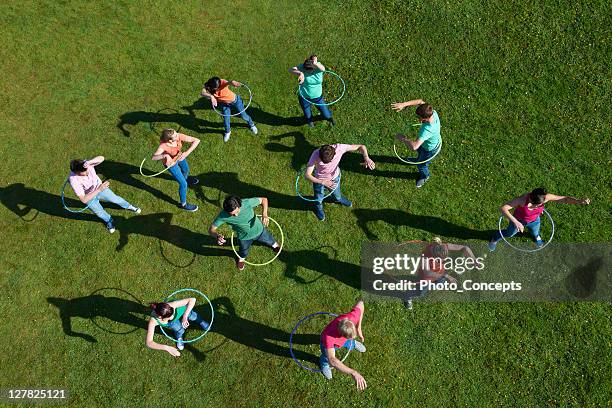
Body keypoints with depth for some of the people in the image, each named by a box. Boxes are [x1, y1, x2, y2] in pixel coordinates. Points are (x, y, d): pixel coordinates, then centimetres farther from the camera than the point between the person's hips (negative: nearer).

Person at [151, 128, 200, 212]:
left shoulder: (179, 136, -35)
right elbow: (153, 157, -47)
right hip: (171, 163, -5)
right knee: (183, 184, 6)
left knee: (186, 170, 35)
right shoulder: (163, 146, -42)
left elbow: (197, 141, -37)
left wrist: (186, 153, -46)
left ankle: (185, 178, 74)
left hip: (179, 157, 5)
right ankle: (183, 204, 31)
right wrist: (165, 155, -63)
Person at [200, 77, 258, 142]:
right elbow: (202, 93, -46)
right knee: (226, 119, 7)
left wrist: (232, 82, -84)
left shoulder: (222, 82, -36)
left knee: (243, 115, 13)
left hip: (235, 100, -3)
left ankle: (251, 124, 46)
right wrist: (211, 96, -65)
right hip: (224, 104, 3)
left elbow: (229, 82, -59)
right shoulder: (208, 87, -27)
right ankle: (228, 132, 42)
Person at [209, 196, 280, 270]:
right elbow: (211, 229, -27)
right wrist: (217, 236, -51)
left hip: (259, 230, 1)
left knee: (269, 241, 31)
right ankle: (241, 259, 66)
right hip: (244, 237, -1)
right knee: (243, 252, 27)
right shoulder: (223, 216, -35)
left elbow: (264, 199, -22)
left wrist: (264, 215, -38)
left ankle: (274, 245, 69)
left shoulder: (247, 203, -37)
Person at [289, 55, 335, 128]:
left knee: (326, 114, 16)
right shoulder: (302, 67, -22)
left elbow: (323, 69, -42)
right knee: (307, 115, 23)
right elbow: (290, 69, -36)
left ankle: (329, 118, 54)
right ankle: (310, 121, 60)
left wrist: (316, 64, -64)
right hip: (304, 97, -1)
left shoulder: (318, 66, -19)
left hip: (317, 96, 1)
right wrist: (300, 73, -56)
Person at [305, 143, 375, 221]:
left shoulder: (339, 148, -35)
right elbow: (307, 175, -40)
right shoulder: (316, 155, -40)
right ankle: (318, 208, 61)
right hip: (319, 180, -2)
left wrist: (366, 158, -44)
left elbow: (361, 146, -25)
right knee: (319, 198, 25)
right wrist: (323, 182, -51)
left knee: (337, 194, 31)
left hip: (334, 177, 2)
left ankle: (339, 199, 68)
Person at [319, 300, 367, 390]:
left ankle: (352, 344, 61)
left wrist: (359, 328, -19)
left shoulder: (352, 317, -44)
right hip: (330, 343, -3)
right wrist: (354, 373, -71)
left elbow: (360, 304, -22)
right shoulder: (328, 336, -53)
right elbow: (332, 361, -61)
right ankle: (324, 363, 27)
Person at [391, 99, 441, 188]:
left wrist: (403, 138, -39)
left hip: (430, 149, -7)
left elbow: (414, 146, -58)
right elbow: (420, 101, -16)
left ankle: (424, 176, 57)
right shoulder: (432, 112, -31)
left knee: (420, 164, 24)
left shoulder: (427, 130, -52)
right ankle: (419, 159, 73)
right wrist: (403, 104, -29)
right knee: (420, 150, 38)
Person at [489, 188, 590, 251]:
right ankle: (495, 238, 57)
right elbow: (503, 208, -49)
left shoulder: (545, 197, -36)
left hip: (534, 221, 3)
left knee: (535, 233, 35)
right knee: (509, 234, 25)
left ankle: (537, 236, 73)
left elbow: (565, 199, -28)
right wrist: (515, 222, -56)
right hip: (519, 220, -3)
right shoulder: (523, 200, -47)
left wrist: (580, 201, -45)